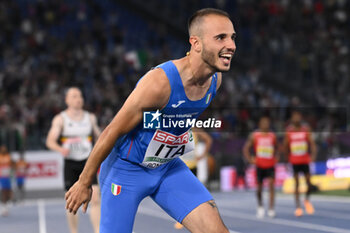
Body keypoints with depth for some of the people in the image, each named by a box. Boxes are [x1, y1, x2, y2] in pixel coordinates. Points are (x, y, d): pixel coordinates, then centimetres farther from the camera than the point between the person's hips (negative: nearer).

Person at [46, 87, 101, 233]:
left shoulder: (90, 117, 8)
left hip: (87, 162, 1)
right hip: (70, 164, -1)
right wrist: (61, 149, -29)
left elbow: (98, 136, 22)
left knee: (95, 198, -13)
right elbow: (50, 141, -9)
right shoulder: (60, 119, -1)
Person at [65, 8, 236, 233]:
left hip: (168, 167, 6)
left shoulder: (215, 79, -8)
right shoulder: (160, 82, -30)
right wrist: (84, 183, -14)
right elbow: (112, 132, -21)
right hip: (126, 168, -6)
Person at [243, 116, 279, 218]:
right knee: (259, 187, 7)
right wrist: (250, 159, -5)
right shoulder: (254, 135, 1)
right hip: (259, 165, -1)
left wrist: (276, 158, 7)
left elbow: (276, 148, 22)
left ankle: (271, 208, -15)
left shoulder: (273, 135, 7)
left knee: (271, 184, -16)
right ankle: (260, 206, 30)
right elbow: (246, 148, 6)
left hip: (270, 165, 1)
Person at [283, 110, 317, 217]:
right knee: (296, 183, -1)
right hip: (294, 161, 0)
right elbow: (285, 146, 9)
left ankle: (307, 200, 27)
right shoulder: (289, 131, 1)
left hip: (305, 160, 0)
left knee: (309, 183, -1)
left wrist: (313, 154, -22)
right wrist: (287, 158, 9)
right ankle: (298, 207, 3)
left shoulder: (306, 129, 0)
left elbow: (312, 142, -7)